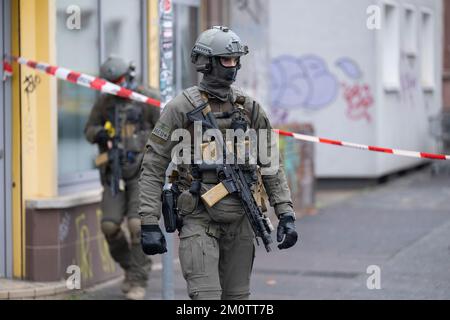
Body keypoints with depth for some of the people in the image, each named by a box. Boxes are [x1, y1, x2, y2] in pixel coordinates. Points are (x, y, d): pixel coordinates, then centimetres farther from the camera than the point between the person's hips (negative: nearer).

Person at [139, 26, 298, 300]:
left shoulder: (249, 107, 6)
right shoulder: (182, 107, -7)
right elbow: (153, 167, -6)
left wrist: (286, 214, 2)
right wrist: (149, 224, -12)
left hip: (240, 221, 5)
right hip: (199, 219, -4)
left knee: (237, 297, 10)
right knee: (206, 298, -12)